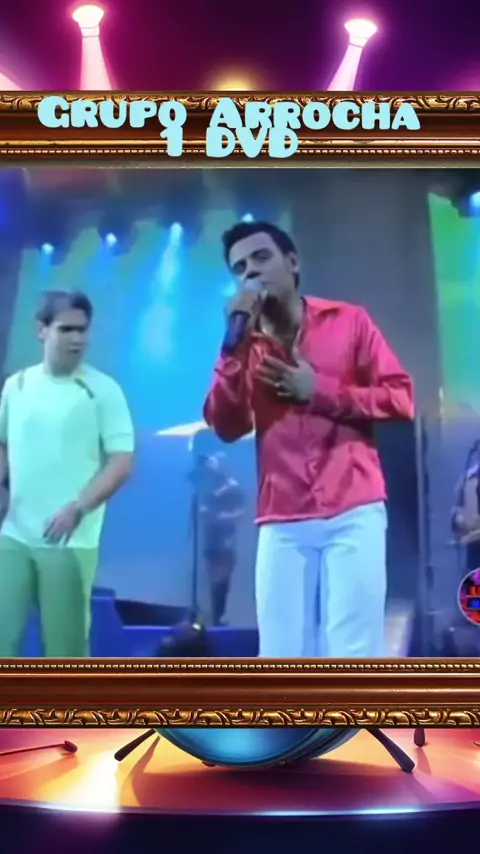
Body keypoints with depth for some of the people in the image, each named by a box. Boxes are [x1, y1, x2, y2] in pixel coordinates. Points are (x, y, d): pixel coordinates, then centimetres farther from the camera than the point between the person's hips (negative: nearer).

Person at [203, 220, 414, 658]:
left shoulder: (349, 320, 10)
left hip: (354, 514, -2)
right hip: (281, 524, 2)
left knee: (353, 661, -6)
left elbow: (401, 397, 4)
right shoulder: (246, 347, 13)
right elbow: (225, 426, 0)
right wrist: (236, 342, -6)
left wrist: (321, 391, -3)